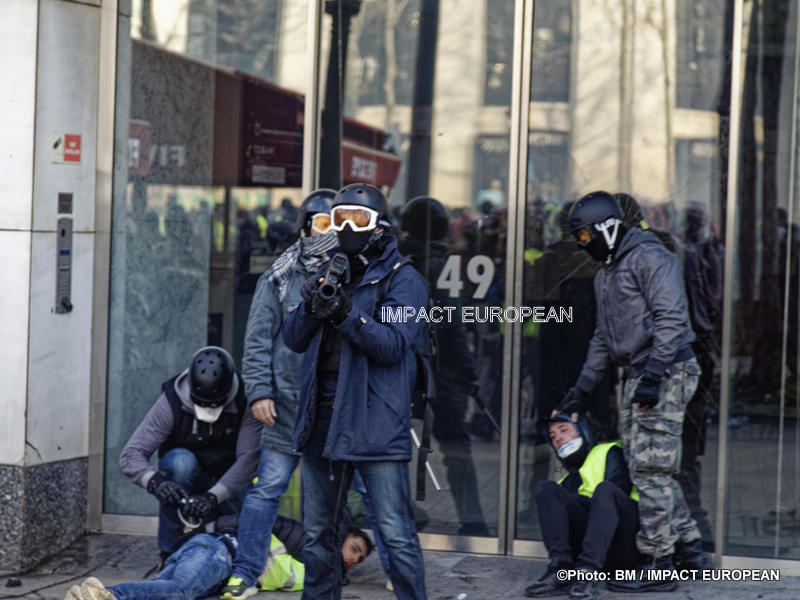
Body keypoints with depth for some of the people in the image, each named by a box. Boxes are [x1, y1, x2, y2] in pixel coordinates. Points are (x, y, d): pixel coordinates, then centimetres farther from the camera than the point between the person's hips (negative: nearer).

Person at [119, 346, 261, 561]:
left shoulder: (244, 402, -21)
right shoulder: (171, 402, -21)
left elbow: (248, 458, -28)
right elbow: (131, 455, -25)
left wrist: (212, 497, -43)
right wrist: (155, 481, -46)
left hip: (227, 483, 1)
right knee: (181, 460, -36)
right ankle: (169, 552, -25)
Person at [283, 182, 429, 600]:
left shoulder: (402, 279, -3)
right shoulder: (329, 274, 16)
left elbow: (393, 345, -15)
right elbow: (294, 339, 9)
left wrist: (347, 313, -26)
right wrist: (312, 307, -10)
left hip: (374, 422, -6)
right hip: (322, 418, 6)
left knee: (396, 534, -8)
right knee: (317, 533, 15)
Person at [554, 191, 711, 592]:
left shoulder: (649, 258, -9)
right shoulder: (606, 273, 22)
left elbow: (670, 319, -18)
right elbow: (603, 338, 28)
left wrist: (654, 374, -25)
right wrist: (581, 389, 25)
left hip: (666, 373, -10)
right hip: (637, 377, 10)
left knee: (651, 467, -9)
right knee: (643, 467, 9)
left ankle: (655, 562, -4)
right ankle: (689, 550, 17)